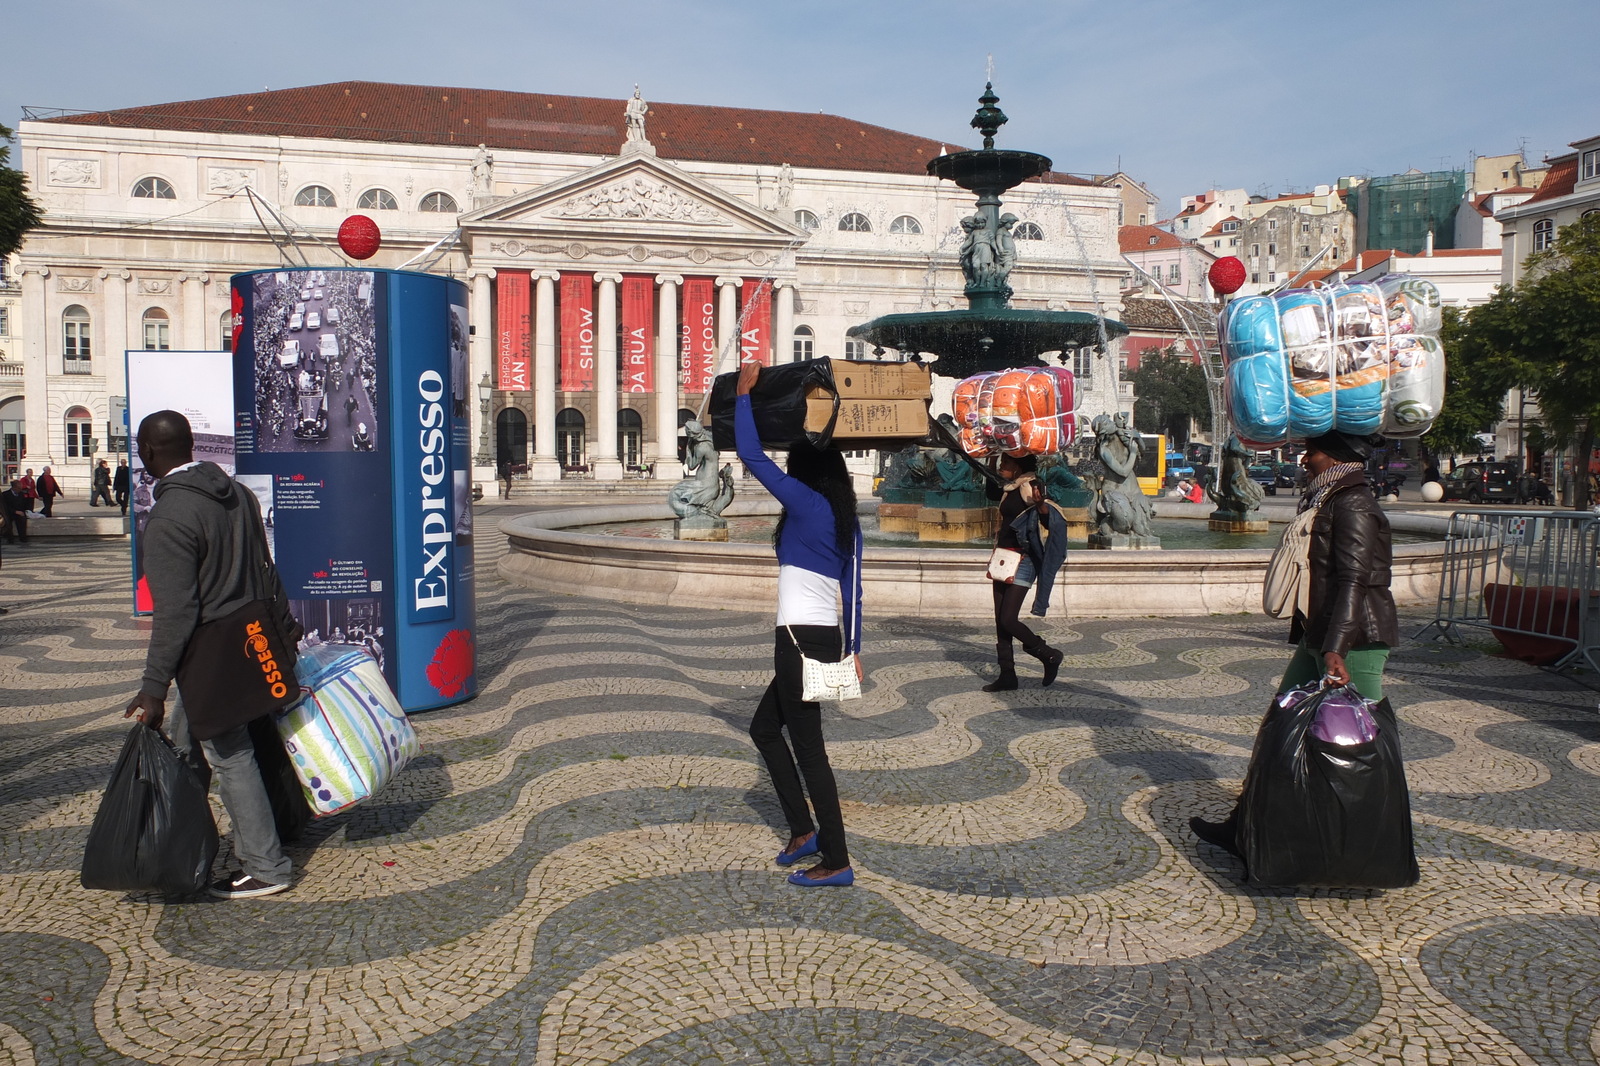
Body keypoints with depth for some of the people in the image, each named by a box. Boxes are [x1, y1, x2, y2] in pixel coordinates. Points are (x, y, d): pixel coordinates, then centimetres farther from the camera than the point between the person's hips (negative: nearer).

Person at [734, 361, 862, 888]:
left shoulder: (806, 503, -10)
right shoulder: (847, 522, 12)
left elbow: (751, 454, -11)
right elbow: (852, 592, 15)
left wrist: (744, 393, -1)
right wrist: (853, 648, 22)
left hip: (801, 641, -9)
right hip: (827, 640, 9)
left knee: (808, 748, -1)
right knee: (765, 728, 22)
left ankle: (837, 862, 6)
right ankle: (804, 831, 25)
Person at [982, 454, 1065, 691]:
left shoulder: (1029, 487, -13)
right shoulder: (1009, 488, 12)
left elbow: (1052, 519, -28)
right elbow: (992, 493, 36)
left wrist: (1041, 504, -46)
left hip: (1021, 562, -9)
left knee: (1008, 620, -11)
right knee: (1000, 621, 7)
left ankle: (1049, 656, 10)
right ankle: (1007, 676, 13)